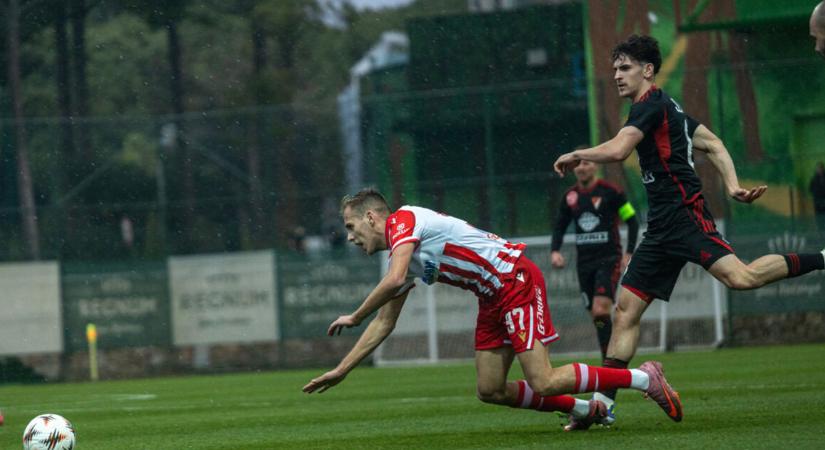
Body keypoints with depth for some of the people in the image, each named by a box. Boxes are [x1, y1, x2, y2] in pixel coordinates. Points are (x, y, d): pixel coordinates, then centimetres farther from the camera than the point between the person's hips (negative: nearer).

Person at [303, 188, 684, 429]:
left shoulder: (403, 219, -9)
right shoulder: (400, 257, 18)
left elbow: (394, 280, -25)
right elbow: (384, 324, 22)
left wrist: (353, 318, -11)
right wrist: (341, 370, 20)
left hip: (516, 280, -10)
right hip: (493, 298, 10)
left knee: (543, 383, -16)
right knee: (490, 391, 6)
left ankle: (643, 377, -6)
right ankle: (585, 410, 16)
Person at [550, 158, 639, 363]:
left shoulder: (610, 192, -6)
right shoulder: (570, 196, 8)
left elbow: (632, 221, 0)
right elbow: (560, 226, 18)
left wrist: (628, 253, -7)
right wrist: (555, 251, 1)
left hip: (609, 259, -5)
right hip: (584, 262, 5)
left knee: (600, 309, -20)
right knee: (596, 315, 5)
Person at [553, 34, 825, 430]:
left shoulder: (650, 106, -8)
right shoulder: (668, 108, 23)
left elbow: (617, 149, -21)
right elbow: (713, 144, 25)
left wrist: (576, 155, -3)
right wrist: (733, 187, 13)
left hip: (684, 215, -10)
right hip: (662, 227, 10)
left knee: (739, 277, -26)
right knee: (626, 309, 4)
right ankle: (603, 401, 2)